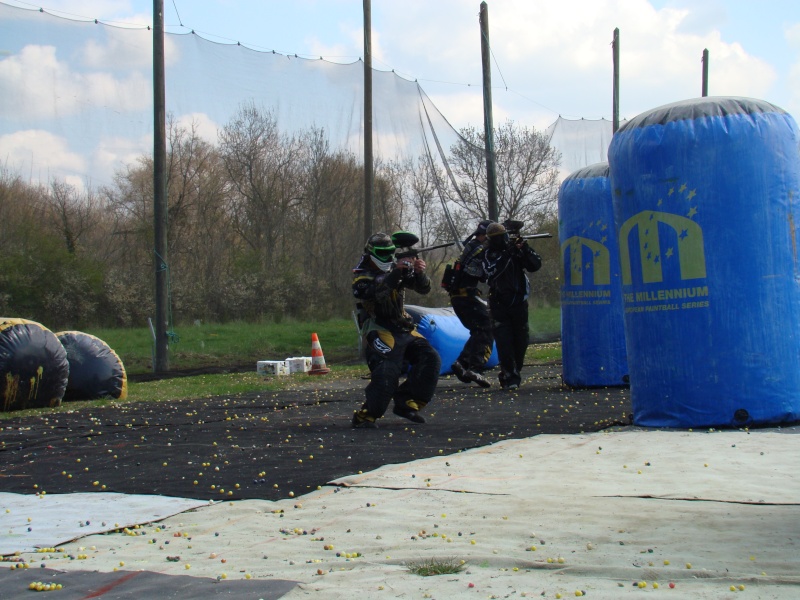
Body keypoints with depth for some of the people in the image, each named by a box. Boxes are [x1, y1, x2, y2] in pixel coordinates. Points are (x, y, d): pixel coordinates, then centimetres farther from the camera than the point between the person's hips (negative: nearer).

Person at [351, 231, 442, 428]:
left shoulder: (398, 269, 12)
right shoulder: (361, 275, -3)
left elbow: (423, 288, 5)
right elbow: (372, 293, -25)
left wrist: (420, 272, -16)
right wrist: (395, 273, -32)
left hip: (404, 329, 6)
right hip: (378, 331, -6)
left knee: (430, 359, -8)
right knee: (387, 371, -26)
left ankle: (407, 403, -2)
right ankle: (365, 415, -18)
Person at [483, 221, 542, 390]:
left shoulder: (517, 251, 3)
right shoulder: (489, 255, -1)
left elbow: (536, 265, -4)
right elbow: (492, 272, -19)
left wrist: (526, 250, -19)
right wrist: (506, 254, -25)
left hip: (519, 304, 2)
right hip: (499, 305, -2)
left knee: (520, 342, 8)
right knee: (504, 343, -12)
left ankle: (514, 373, 23)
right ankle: (510, 378, -13)